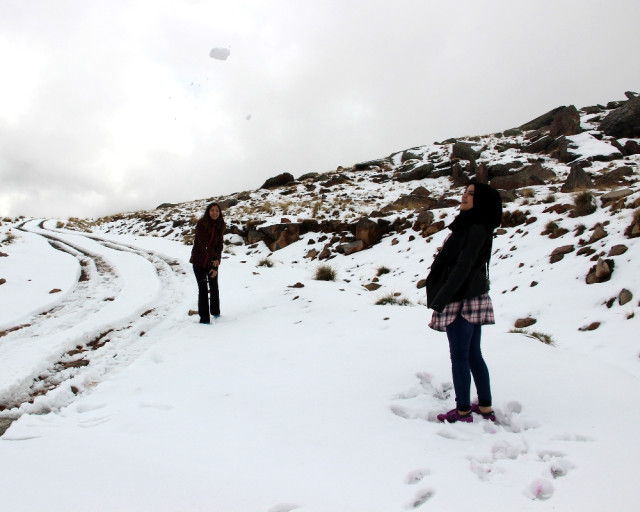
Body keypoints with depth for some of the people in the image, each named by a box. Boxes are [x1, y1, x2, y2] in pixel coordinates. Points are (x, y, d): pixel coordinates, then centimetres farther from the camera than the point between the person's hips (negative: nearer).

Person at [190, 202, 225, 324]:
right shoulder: (201, 223, -11)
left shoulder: (220, 226, 1)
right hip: (199, 262, -4)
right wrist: (215, 257, -25)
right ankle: (204, 317, 4)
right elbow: (203, 242, -20)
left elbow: (219, 246, -1)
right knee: (203, 289, -3)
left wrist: (216, 267, -8)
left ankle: (215, 311, 32)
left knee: (214, 287, 11)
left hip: (212, 262, 4)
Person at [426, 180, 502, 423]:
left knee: (459, 356, 0)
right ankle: (485, 408, 23)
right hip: (474, 298, 9)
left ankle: (463, 412, 10)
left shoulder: (477, 230, -15)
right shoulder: (469, 226, 14)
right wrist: (441, 297, 15)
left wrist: (439, 300, -20)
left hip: (463, 300, -9)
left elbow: (463, 267, -20)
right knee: (473, 354, 14)